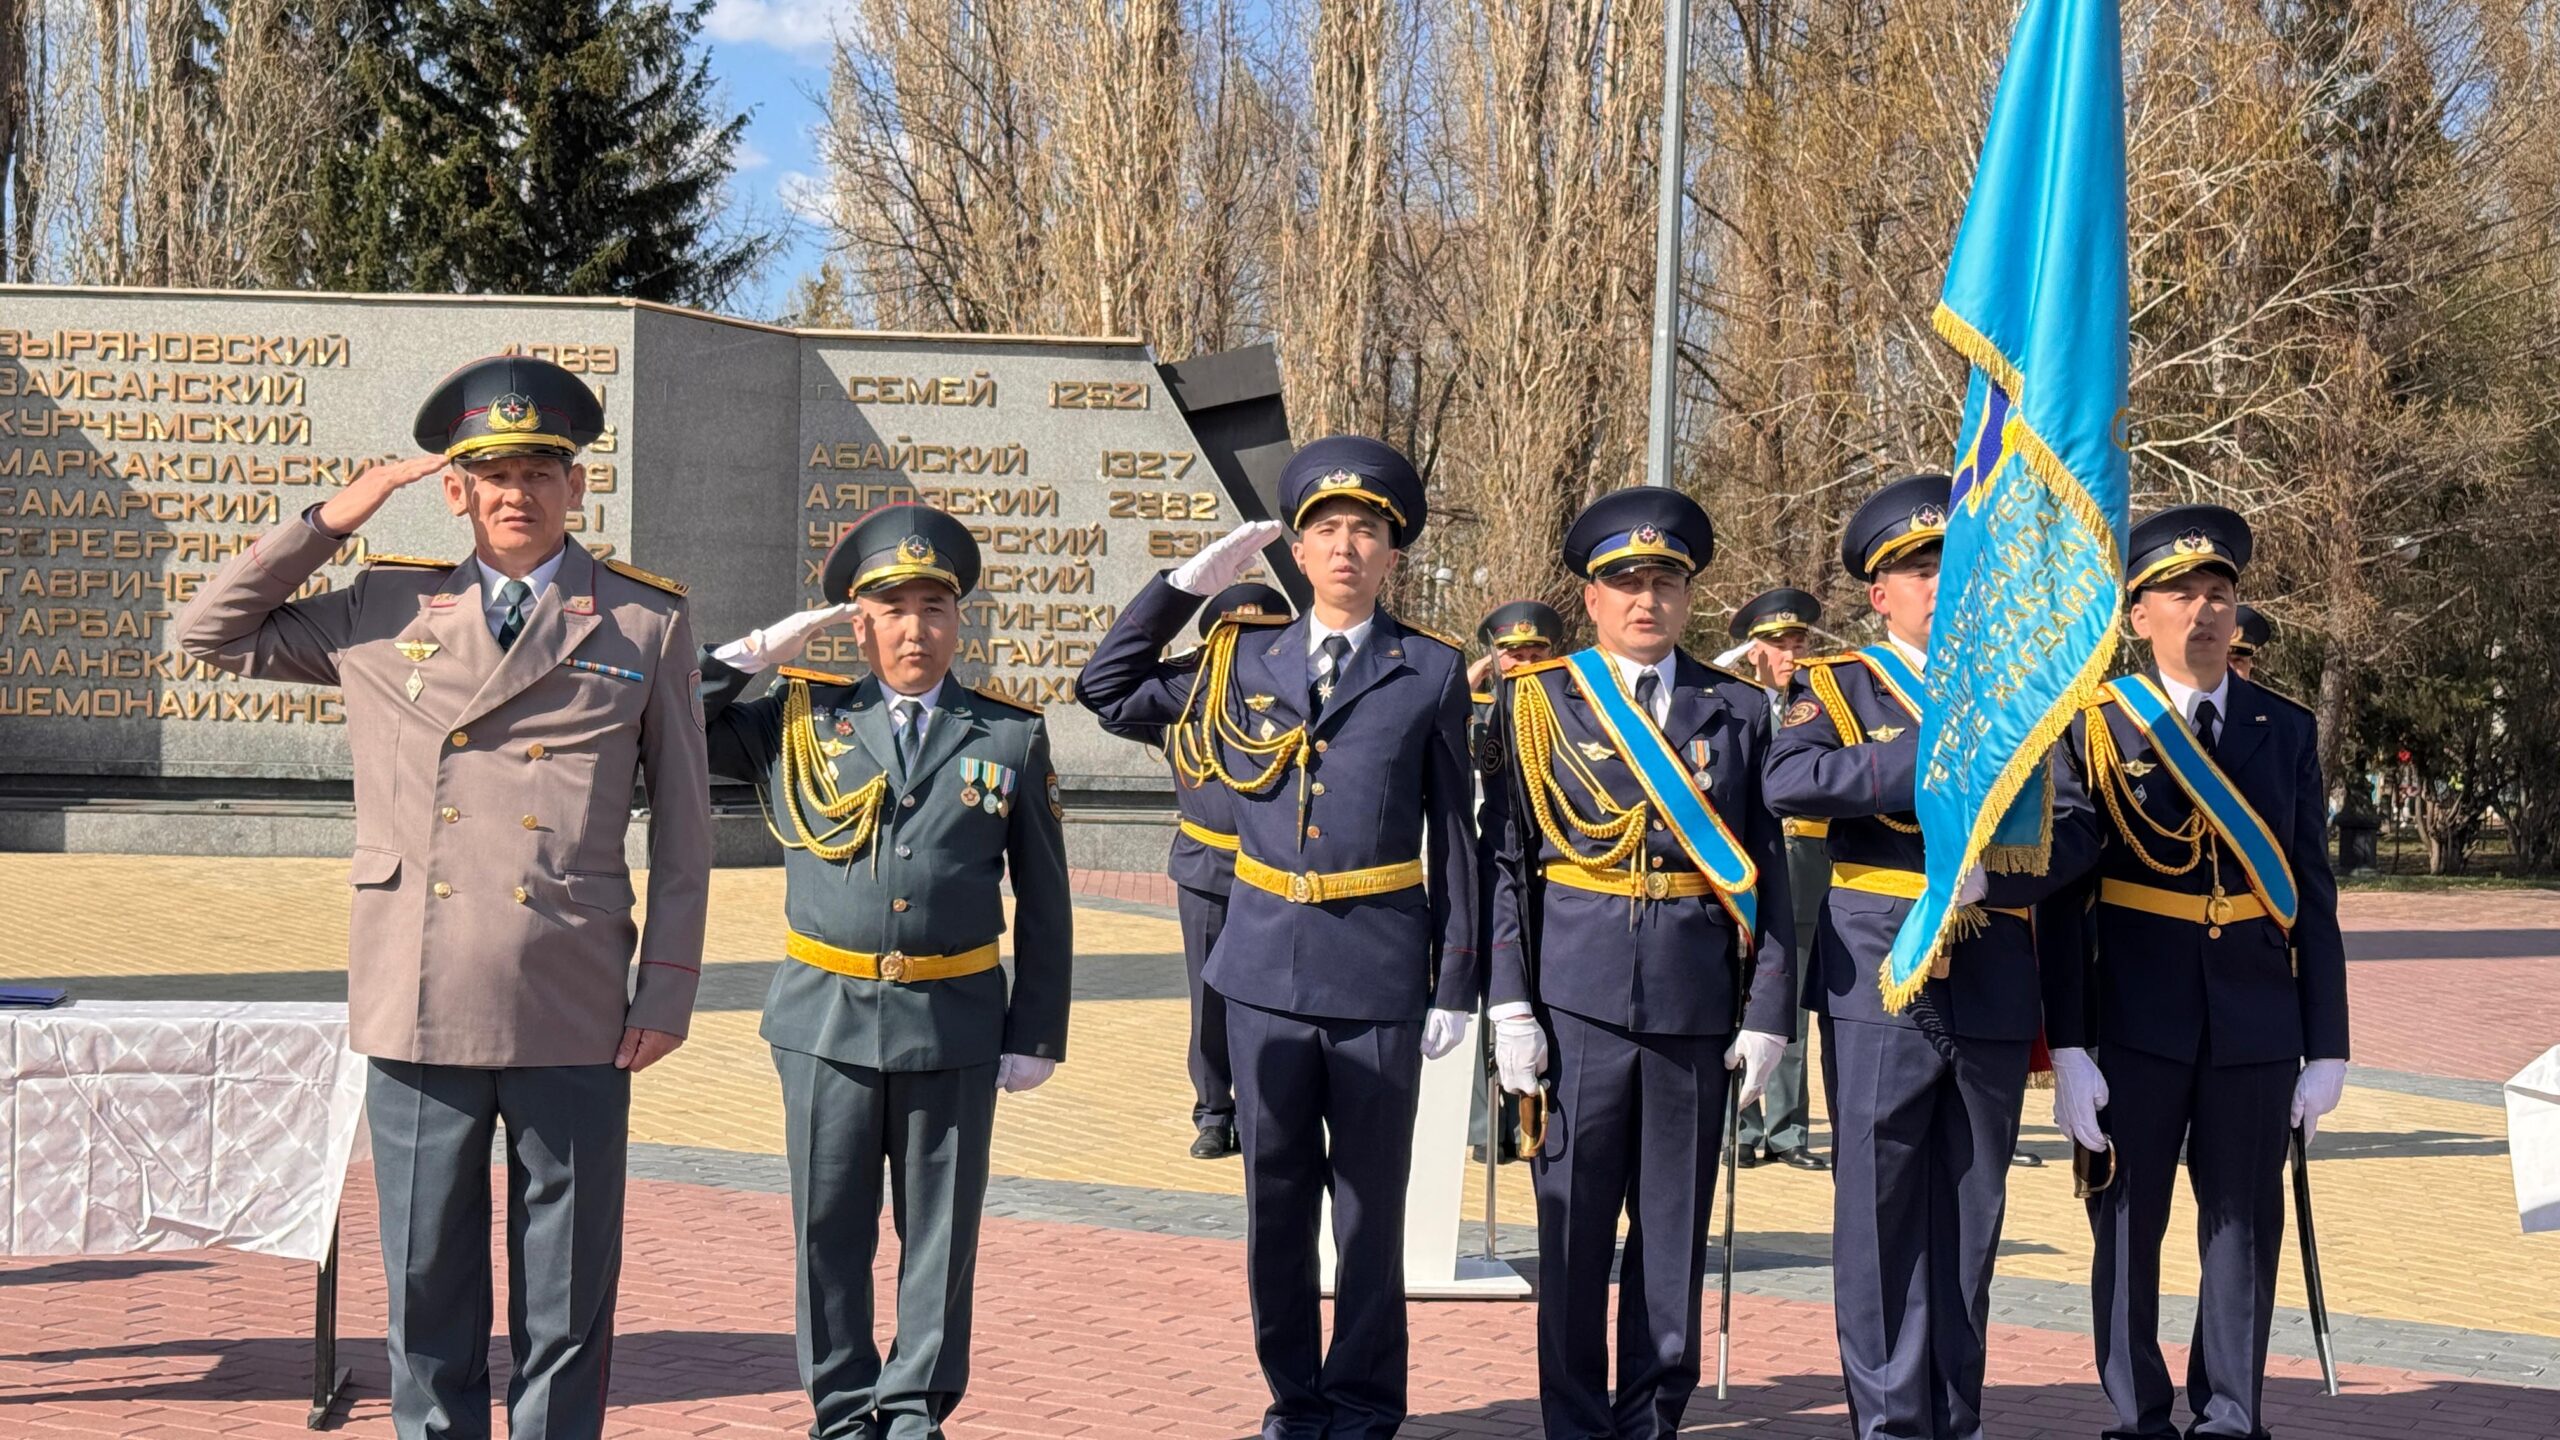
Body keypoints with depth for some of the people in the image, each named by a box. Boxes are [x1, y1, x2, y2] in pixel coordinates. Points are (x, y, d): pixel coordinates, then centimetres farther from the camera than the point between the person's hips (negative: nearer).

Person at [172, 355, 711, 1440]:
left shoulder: (644, 625, 5)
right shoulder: (382, 612, 9)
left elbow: (681, 823, 6)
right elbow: (211, 632, 15)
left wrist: (667, 990, 0)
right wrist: (329, 523, 6)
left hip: (574, 1017, -1)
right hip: (418, 1009, 2)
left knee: (567, 1294, 6)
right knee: (426, 1285, 8)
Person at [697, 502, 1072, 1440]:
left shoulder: (1011, 737, 4)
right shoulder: (799, 721, 5)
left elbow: (1044, 902, 6)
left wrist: (1037, 1035, 2)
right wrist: (757, 656, -3)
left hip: (954, 1021, 0)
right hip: (827, 1019, 0)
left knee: (941, 1227, 6)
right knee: (829, 1228, 6)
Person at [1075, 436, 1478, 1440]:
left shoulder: (1432, 674, 2)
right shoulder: (1243, 662, 9)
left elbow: (1453, 835, 3)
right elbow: (1109, 689, 16)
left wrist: (1455, 983, 0)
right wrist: (1188, 583, 8)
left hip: (1379, 966, -2)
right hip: (1265, 963, 2)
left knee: (1369, 1198, 4)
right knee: (1275, 1196, 8)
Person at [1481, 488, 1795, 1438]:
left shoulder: (1739, 710, 9)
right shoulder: (1538, 701, 5)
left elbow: (1767, 872, 7)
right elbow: (1506, 862, 2)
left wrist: (1768, 1014, 1)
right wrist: (1510, 1006, -5)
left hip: (1697, 1002, 1)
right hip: (1579, 995, -1)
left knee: (1676, 1224, 6)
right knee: (1574, 1219, 3)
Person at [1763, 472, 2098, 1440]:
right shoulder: (1840, 686, 5)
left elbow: (2075, 830, 4)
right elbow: (1790, 780, -17)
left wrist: (1990, 873, -15)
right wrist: (1934, 757, -19)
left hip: (1995, 985, 3)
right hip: (1880, 980, -3)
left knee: (1971, 1210, 8)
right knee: (1880, 1206, -1)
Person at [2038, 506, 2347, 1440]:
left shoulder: (2286, 732, 8)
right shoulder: (2093, 728, -1)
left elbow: (2313, 899, 7)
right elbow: (2060, 900, -3)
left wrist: (2327, 1048, 4)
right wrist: (2067, 1048, -8)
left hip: (2256, 1030, 2)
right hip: (2135, 1027, -2)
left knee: (2244, 1227, 6)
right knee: (2127, 1230, 5)